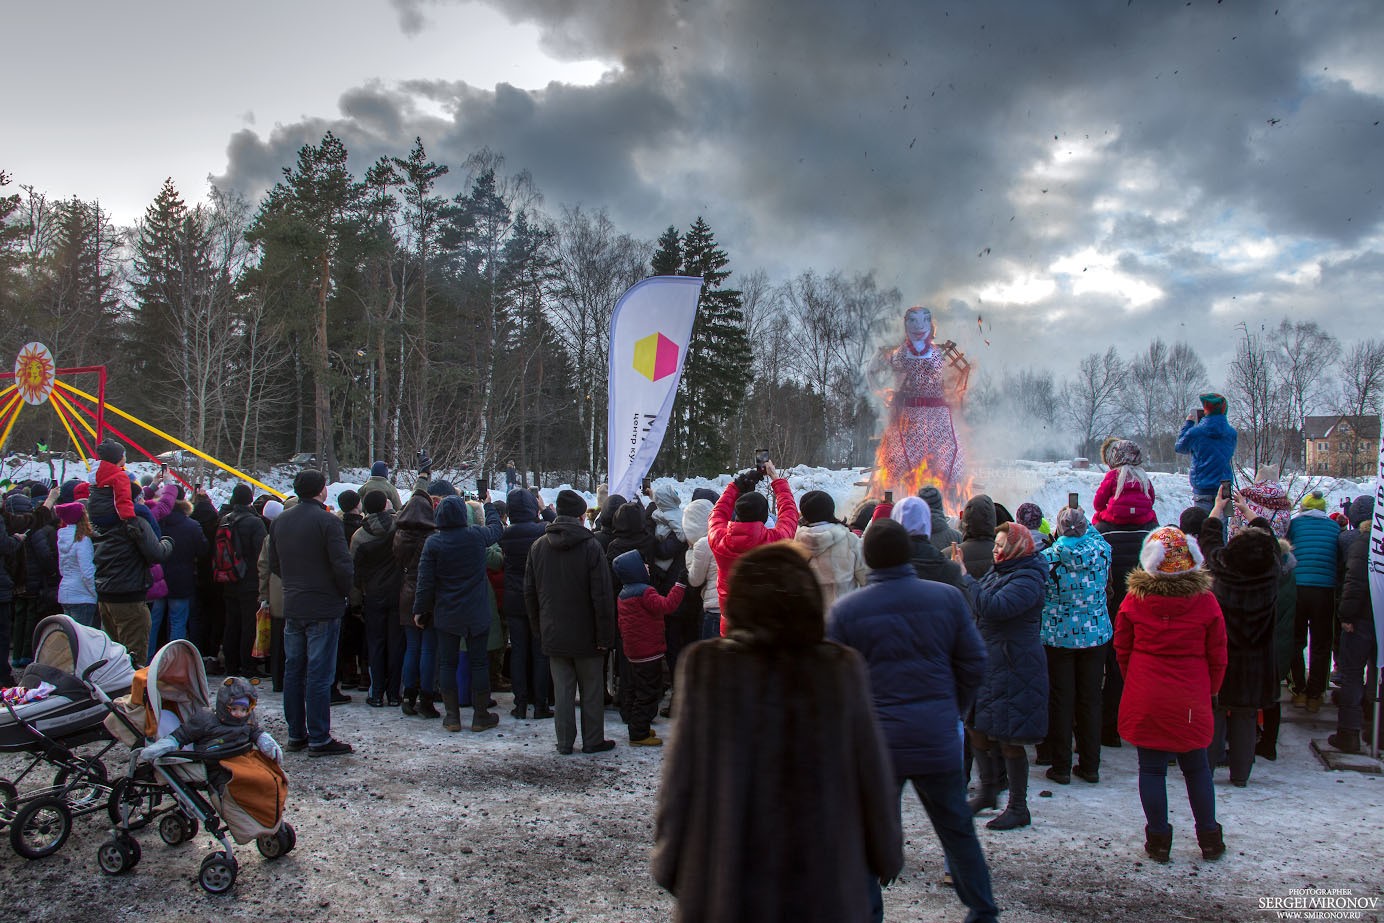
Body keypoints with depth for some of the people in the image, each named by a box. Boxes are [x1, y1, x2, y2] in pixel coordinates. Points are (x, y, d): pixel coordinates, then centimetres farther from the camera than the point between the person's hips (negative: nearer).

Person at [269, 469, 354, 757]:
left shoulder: (280, 521, 7)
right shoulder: (327, 521, -15)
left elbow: (273, 564, 15)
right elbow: (342, 565, -18)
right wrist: (345, 592, -2)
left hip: (292, 608, 7)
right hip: (324, 609, -7)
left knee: (293, 671, 13)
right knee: (319, 674, -3)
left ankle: (296, 734, 22)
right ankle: (319, 739, 1)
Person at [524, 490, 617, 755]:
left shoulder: (538, 546, 2)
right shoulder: (590, 546, -14)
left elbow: (530, 593, 8)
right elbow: (602, 595, -16)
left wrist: (538, 629, 16)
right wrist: (605, 634, -10)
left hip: (553, 634, 4)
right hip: (585, 634, -4)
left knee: (563, 690, 12)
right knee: (592, 690, 9)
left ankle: (565, 742, 16)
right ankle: (593, 741, 16)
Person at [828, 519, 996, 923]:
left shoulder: (844, 610, -7)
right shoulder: (947, 597, -2)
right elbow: (974, 664, 3)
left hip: (876, 742, -2)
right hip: (938, 740, 2)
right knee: (958, 830, 19)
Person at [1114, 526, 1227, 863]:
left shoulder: (1135, 598, -8)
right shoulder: (1205, 600, -8)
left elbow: (1122, 649, 2)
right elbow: (1217, 655, 0)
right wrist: (1210, 689, 15)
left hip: (1145, 699, -1)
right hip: (1191, 702, 1)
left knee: (1151, 769, 8)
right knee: (1197, 768, 16)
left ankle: (1158, 839, 14)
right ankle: (1209, 838, 25)